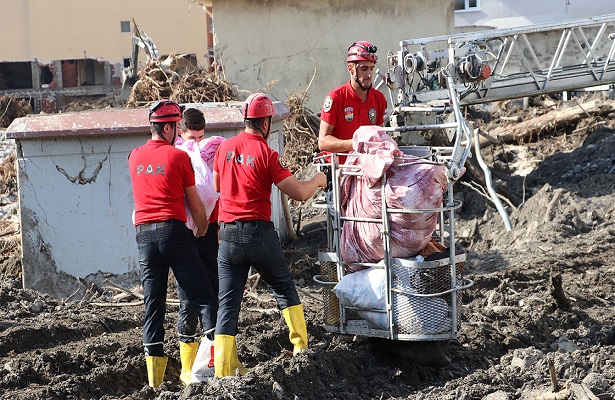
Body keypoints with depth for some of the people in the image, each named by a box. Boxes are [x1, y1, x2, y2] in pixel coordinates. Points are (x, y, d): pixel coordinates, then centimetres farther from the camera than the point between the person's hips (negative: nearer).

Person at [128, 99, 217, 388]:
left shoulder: (134, 157, 12)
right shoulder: (178, 156, -2)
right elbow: (195, 205, 3)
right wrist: (202, 230, 20)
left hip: (144, 234, 5)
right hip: (173, 231, -5)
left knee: (153, 304, 6)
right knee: (202, 298, -1)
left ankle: (154, 378, 5)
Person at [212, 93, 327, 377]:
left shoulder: (224, 148, 6)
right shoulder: (267, 154, -9)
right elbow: (299, 193, -11)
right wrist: (317, 180, 8)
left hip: (228, 234, 4)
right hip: (259, 233, -4)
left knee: (227, 302, 6)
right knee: (284, 288, 18)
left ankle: (223, 369, -1)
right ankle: (300, 346, 15)